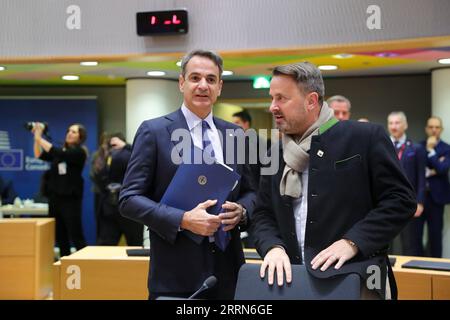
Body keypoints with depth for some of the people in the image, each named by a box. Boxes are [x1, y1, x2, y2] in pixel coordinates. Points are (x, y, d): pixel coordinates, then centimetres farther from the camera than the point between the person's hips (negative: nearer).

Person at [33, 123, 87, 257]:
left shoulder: (79, 152, -6)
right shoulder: (61, 151, 14)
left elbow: (58, 154, -20)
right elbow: (40, 155, 8)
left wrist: (40, 138, -17)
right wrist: (36, 137, -4)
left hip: (70, 199, -7)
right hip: (55, 198, 7)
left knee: (76, 236, -7)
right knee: (60, 236, 9)